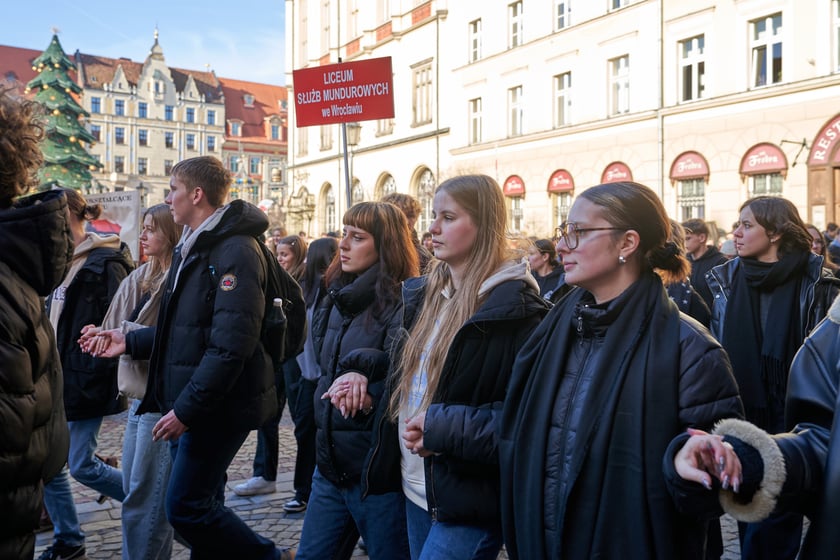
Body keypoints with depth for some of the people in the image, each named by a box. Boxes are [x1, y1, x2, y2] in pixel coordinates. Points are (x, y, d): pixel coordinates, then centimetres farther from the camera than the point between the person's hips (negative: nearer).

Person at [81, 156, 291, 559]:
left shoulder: (234, 251, -17)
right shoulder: (192, 249, 15)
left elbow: (230, 346, -24)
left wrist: (187, 408, -22)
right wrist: (130, 343, 14)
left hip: (217, 405, -10)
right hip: (189, 404, 10)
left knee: (186, 508, -5)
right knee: (200, 506, 15)